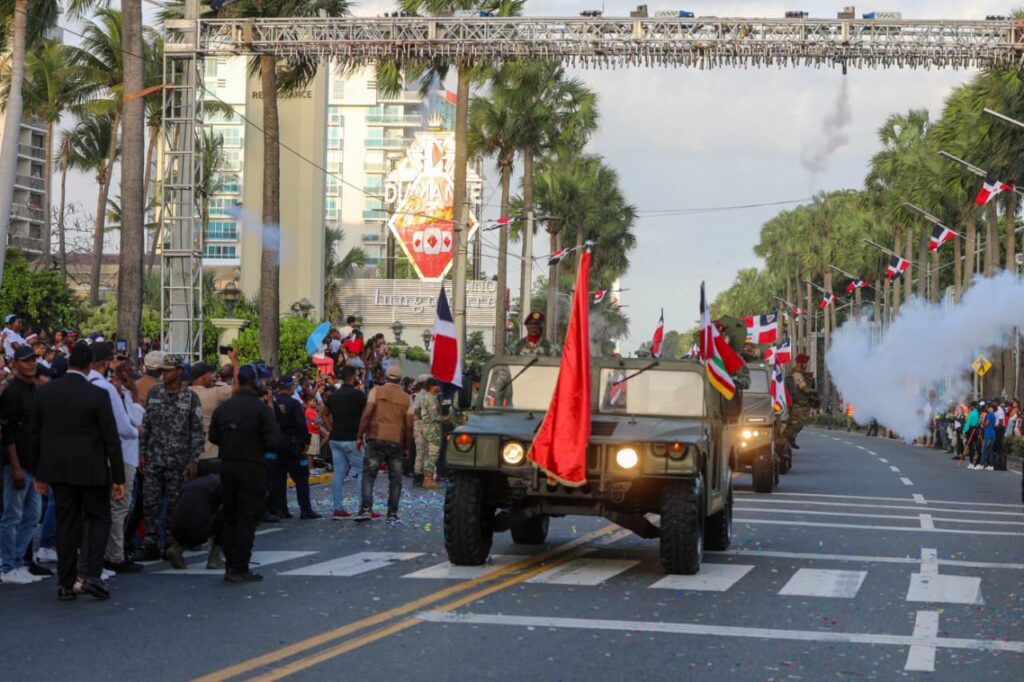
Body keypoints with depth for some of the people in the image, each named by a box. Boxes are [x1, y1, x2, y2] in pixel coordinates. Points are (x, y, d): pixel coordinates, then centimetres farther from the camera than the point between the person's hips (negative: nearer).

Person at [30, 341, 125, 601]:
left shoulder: (44, 391, 0)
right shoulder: (98, 395, -12)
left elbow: (36, 434, 6)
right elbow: (111, 439, -9)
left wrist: (39, 473, 15)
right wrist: (118, 477, -3)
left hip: (58, 469, 4)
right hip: (91, 470, -4)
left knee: (66, 524, 10)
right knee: (99, 520, 10)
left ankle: (66, 584, 10)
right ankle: (93, 575, -4)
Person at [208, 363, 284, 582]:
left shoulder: (223, 408, 5)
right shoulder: (262, 409, -13)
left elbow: (213, 436, 10)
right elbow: (275, 441, -17)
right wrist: (260, 445, 3)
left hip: (227, 466, 6)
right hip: (252, 468, -6)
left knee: (230, 517, 14)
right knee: (247, 519, -1)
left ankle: (230, 566, 17)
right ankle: (240, 569, -1)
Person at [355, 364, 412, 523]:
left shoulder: (377, 391, 0)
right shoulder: (406, 398, 7)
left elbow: (367, 414, -9)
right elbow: (409, 425, 5)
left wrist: (359, 436, -3)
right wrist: (406, 446, 14)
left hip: (377, 439, -2)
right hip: (397, 442, 2)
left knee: (368, 475, 1)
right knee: (395, 478, 9)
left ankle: (366, 509, -11)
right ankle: (392, 514, 9)